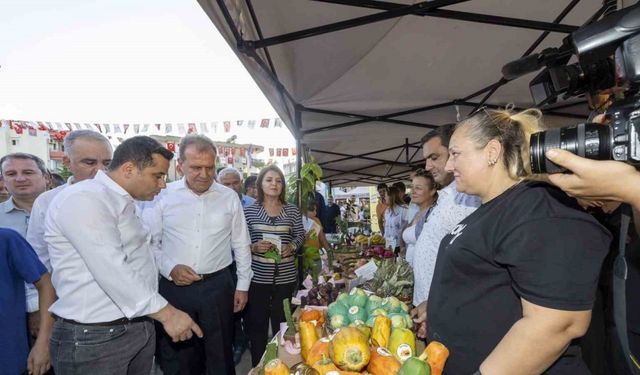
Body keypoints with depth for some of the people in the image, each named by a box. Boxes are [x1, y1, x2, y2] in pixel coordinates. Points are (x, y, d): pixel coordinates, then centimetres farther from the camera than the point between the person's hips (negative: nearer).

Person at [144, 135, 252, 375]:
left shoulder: (229, 197, 0)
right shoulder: (164, 196, -3)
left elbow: (241, 245, 6)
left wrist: (243, 285, 6)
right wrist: (170, 268, -13)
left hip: (218, 285, 1)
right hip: (174, 286, 0)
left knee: (221, 355, 12)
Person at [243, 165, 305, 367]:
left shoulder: (292, 210, 3)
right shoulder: (249, 210, -1)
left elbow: (300, 235, 9)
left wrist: (291, 247, -11)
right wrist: (254, 247, -17)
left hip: (285, 276, 1)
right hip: (257, 276, -1)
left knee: (283, 324, 13)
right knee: (256, 324, 9)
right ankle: (257, 367, 28)